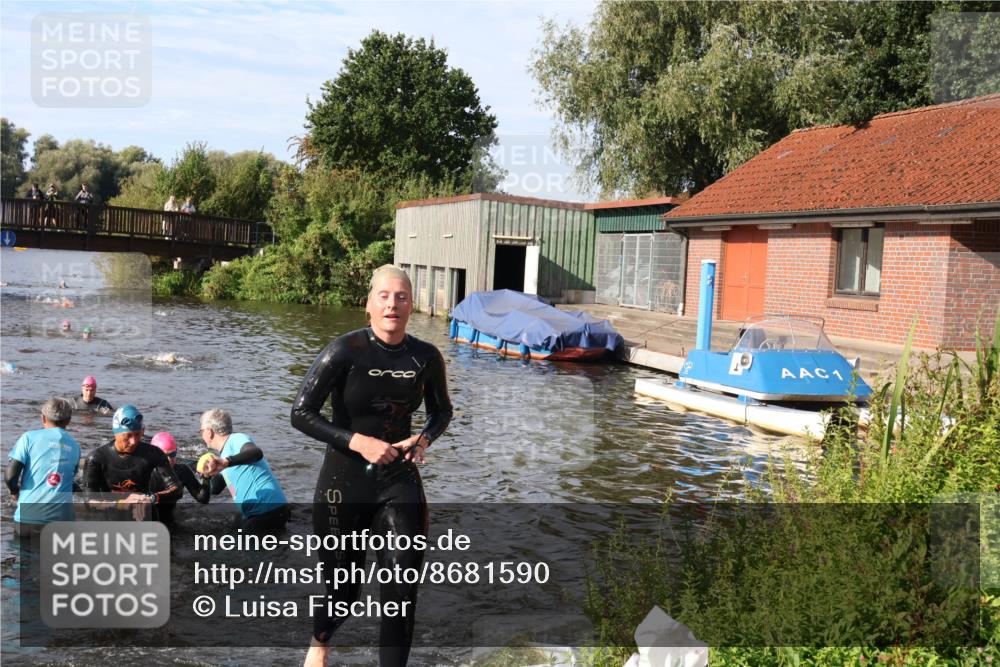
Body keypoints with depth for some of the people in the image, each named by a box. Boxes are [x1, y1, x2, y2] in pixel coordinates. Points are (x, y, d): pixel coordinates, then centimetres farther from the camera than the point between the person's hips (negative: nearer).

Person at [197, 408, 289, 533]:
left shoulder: (236, 439, -11)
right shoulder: (225, 452, 18)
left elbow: (256, 453, -36)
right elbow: (215, 489, 25)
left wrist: (226, 462, -47)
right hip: (256, 513, 10)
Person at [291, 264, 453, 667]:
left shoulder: (426, 357, -3)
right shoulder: (345, 351, -14)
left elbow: (441, 411, 14)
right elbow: (301, 413, -12)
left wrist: (423, 439, -7)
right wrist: (358, 441, -21)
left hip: (399, 482, 2)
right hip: (344, 482, -2)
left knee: (403, 592, -6)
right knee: (344, 588, 12)